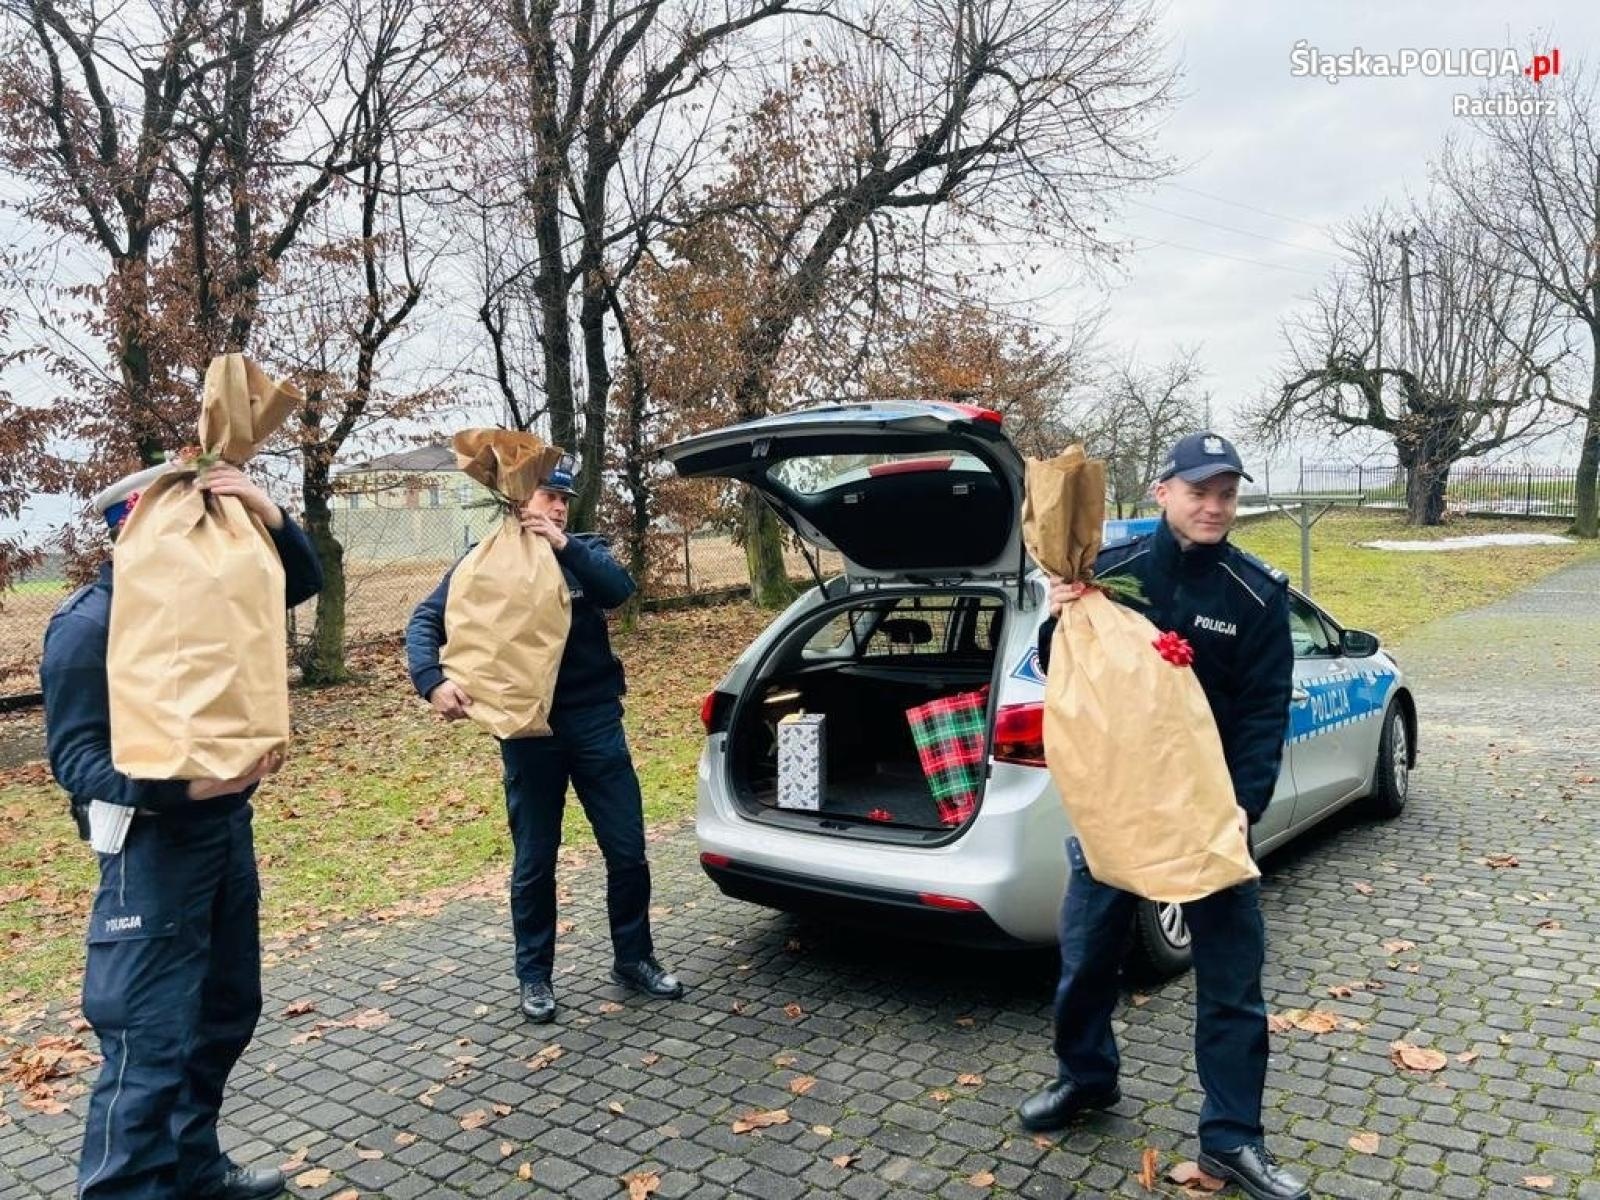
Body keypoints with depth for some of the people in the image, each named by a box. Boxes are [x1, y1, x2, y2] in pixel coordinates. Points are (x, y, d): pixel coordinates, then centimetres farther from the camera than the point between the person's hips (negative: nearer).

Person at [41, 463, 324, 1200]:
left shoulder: (207, 590, 4)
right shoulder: (87, 623, -13)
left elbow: (303, 583, 5)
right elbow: (74, 757, -15)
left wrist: (268, 515, -15)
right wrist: (184, 785, -30)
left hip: (228, 828, 8)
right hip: (154, 845, -7)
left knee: (226, 1013, 18)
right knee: (151, 1038, -6)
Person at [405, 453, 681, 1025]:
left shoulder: (582, 549, 8)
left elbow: (620, 588, -12)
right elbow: (425, 621, -3)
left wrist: (564, 545, -21)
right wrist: (433, 681, -20)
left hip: (595, 720, 2)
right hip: (528, 731, -1)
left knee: (627, 849, 6)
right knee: (534, 862, 8)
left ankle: (633, 958, 25)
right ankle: (533, 976, 25)